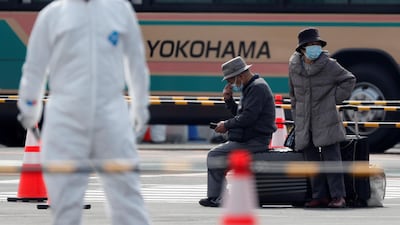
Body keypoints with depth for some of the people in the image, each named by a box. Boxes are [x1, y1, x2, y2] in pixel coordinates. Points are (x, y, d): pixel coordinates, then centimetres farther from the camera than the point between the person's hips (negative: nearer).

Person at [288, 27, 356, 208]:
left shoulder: (329, 65, -5)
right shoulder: (294, 66, 5)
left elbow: (349, 80, 7)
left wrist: (336, 98, 0)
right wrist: (296, 117, 16)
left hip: (326, 121, -4)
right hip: (304, 122, 4)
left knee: (331, 157, -8)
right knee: (312, 160, 6)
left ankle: (338, 196, -5)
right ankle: (320, 196, 12)